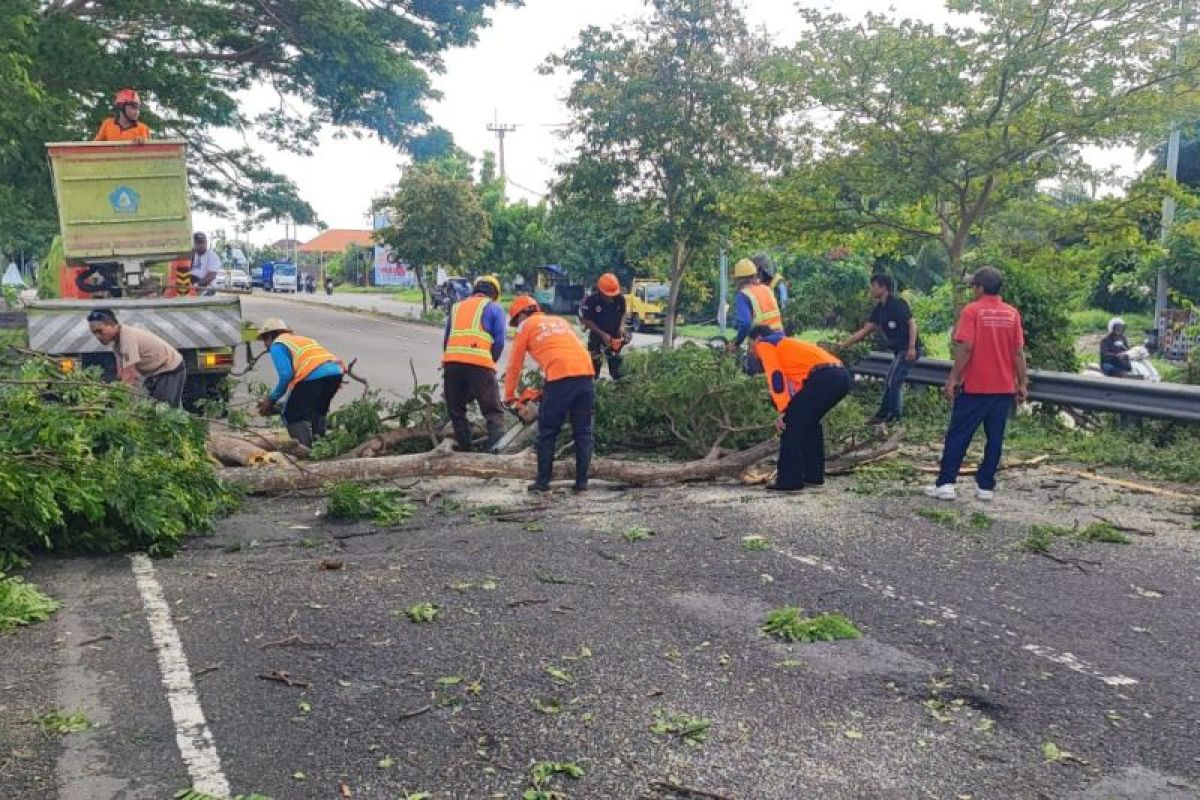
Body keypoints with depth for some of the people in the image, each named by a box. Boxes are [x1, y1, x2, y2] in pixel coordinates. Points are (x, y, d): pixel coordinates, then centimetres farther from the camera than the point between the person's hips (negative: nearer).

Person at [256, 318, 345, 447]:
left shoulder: (277, 345, 10)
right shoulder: (301, 339, 35)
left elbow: (286, 375, -5)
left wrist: (271, 400, 7)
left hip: (315, 375, -8)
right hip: (336, 371, 8)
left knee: (292, 416, 4)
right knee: (319, 412, 28)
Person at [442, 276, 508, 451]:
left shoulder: (456, 307, 27)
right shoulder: (494, 308, 15)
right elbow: (499, 342, 6)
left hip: (451, 362, 4)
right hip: (480, 364, -4)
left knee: (456, 411, 16)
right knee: (494, 413, 1)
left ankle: (465, 450, 15)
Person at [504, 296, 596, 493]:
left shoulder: (526, 327, 16)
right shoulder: (559, 320, 30)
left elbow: (514, 365, 18)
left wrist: (509, 395, 31)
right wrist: (547, 388, 39)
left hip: (560, 377, -5)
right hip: (586, 373, 5)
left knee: (547, 432, 8)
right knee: (583, 432, 12)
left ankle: (543, 482, 10)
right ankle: (582, 482, 13)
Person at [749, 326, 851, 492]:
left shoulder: (764, 344, 12)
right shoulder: (787, 343, 37)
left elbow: (776, 376, -3)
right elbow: (797, 383, 36)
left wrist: (783, 410, -5)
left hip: (824, 377, -9)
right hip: (842, 376, 9)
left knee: (791, 422, -1)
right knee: (810, 422, 25)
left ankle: (789, 481, 0)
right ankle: (814, 476, 27)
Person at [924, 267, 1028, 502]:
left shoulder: (972, 311, -9)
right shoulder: (1012, 313, 4)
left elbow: (966, 348, -16)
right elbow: (1018, 352, 3)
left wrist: (953, 379, -11)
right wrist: (1023, 383, 9)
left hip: (975, 386, -4)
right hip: (1004, 388, 4)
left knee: (958, 436, 2)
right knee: (995, 438, 8)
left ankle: (945, 484, 2)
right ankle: (986, 486, 10)